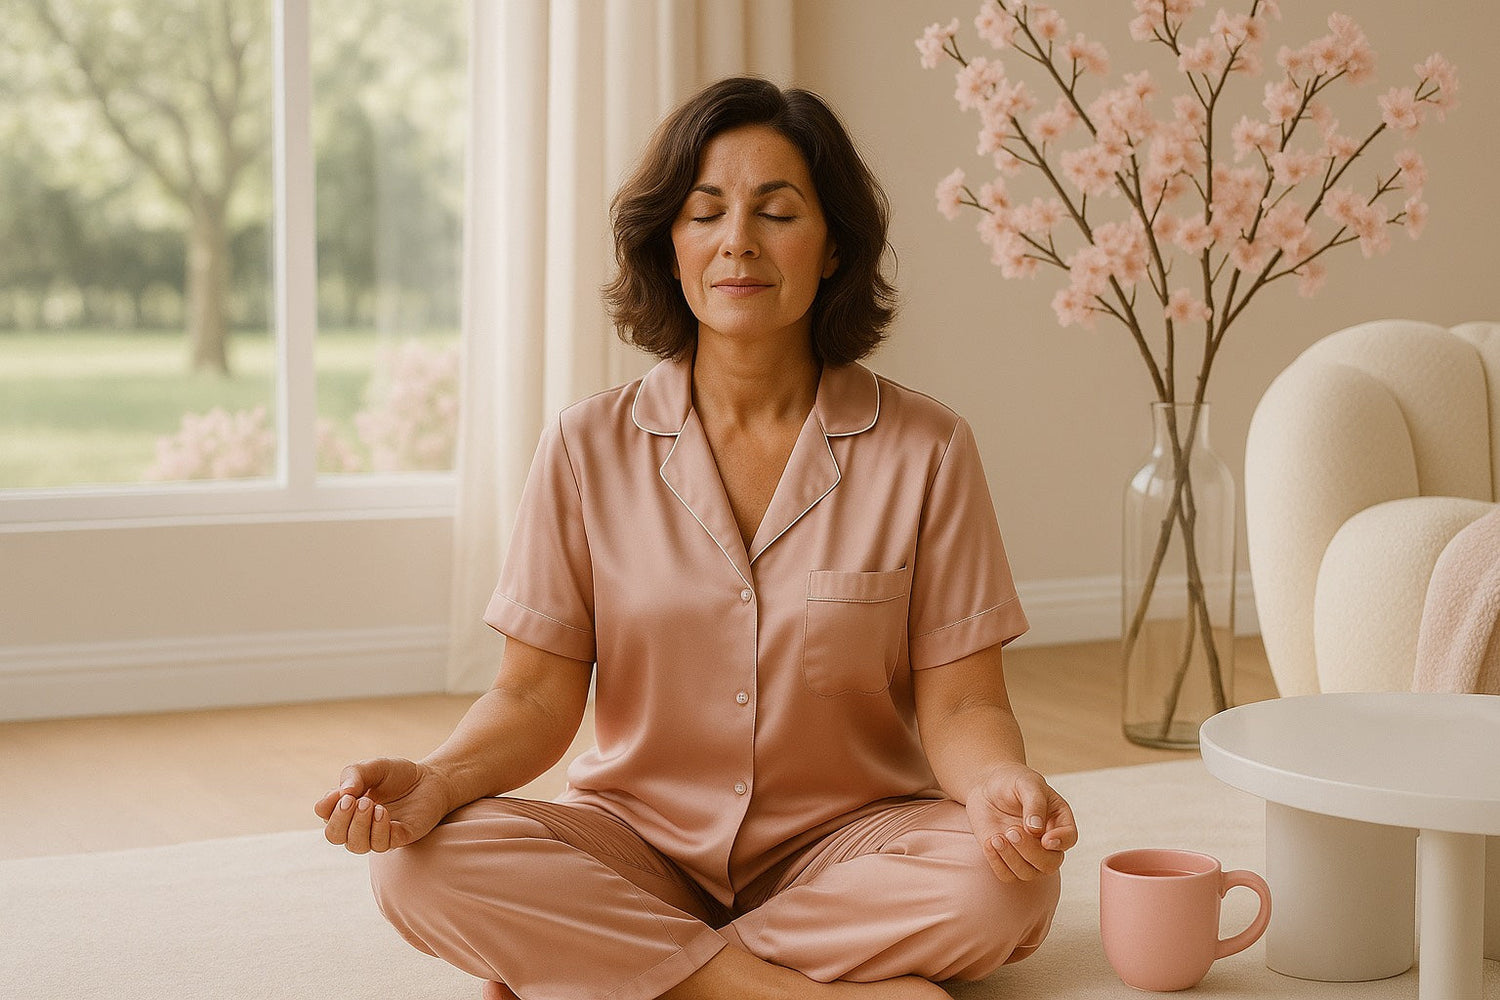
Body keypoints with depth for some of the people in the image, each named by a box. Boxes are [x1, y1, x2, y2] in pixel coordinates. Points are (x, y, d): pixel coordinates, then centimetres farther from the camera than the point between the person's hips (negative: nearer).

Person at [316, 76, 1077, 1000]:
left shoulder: (926, 449, -4)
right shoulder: (590, 446, -1)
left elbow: (959, 703, -6)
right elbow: (539, 695, -2)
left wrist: (1000, 783, -29)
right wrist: (433, 782, -23)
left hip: (845, 839, 0)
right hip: (638, 840, 1)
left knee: (1009, 883, -32)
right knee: (419, 864, -26)